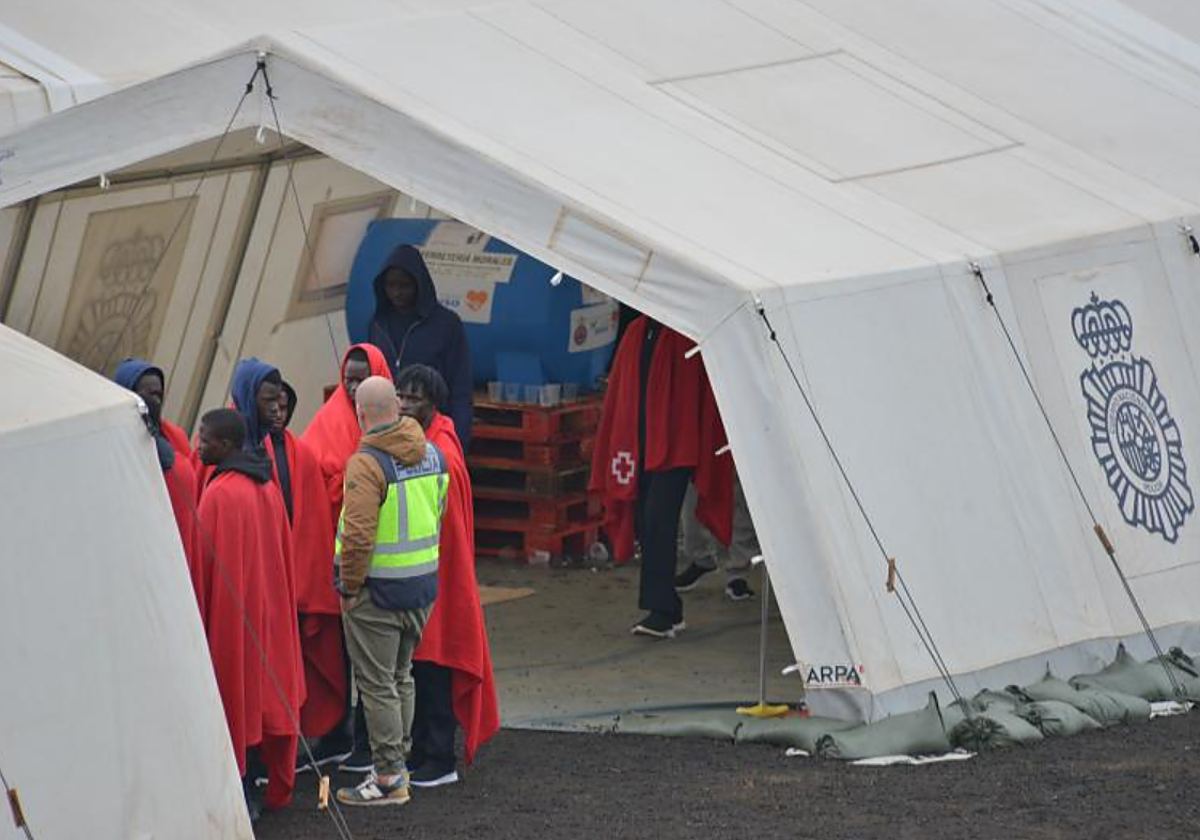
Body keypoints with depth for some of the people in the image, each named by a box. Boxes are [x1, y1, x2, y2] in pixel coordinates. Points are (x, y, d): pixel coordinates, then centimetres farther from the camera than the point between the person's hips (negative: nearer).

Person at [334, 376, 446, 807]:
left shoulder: (367, 463, -20)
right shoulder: (432, 454, 5)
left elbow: (358, 536, -24)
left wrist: (349, 588, -13)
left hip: (379, 589, -8)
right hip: (423, 584, 8)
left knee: (378, 685, 1)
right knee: (401, 677, 21)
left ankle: (389, 778, 4)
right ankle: (398, 762, 29)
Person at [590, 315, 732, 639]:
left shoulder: (689, 335, -5)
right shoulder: (636, 333, 14)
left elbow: (705, 395, -6)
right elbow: (617, 392, 17)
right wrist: (617, 451, 13)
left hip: (675, 447, -7)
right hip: (639, 446, 7)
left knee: (658, 521, -16)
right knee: (645, 525, 6)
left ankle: (662, 612, -14)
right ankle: (668, 612, 15)